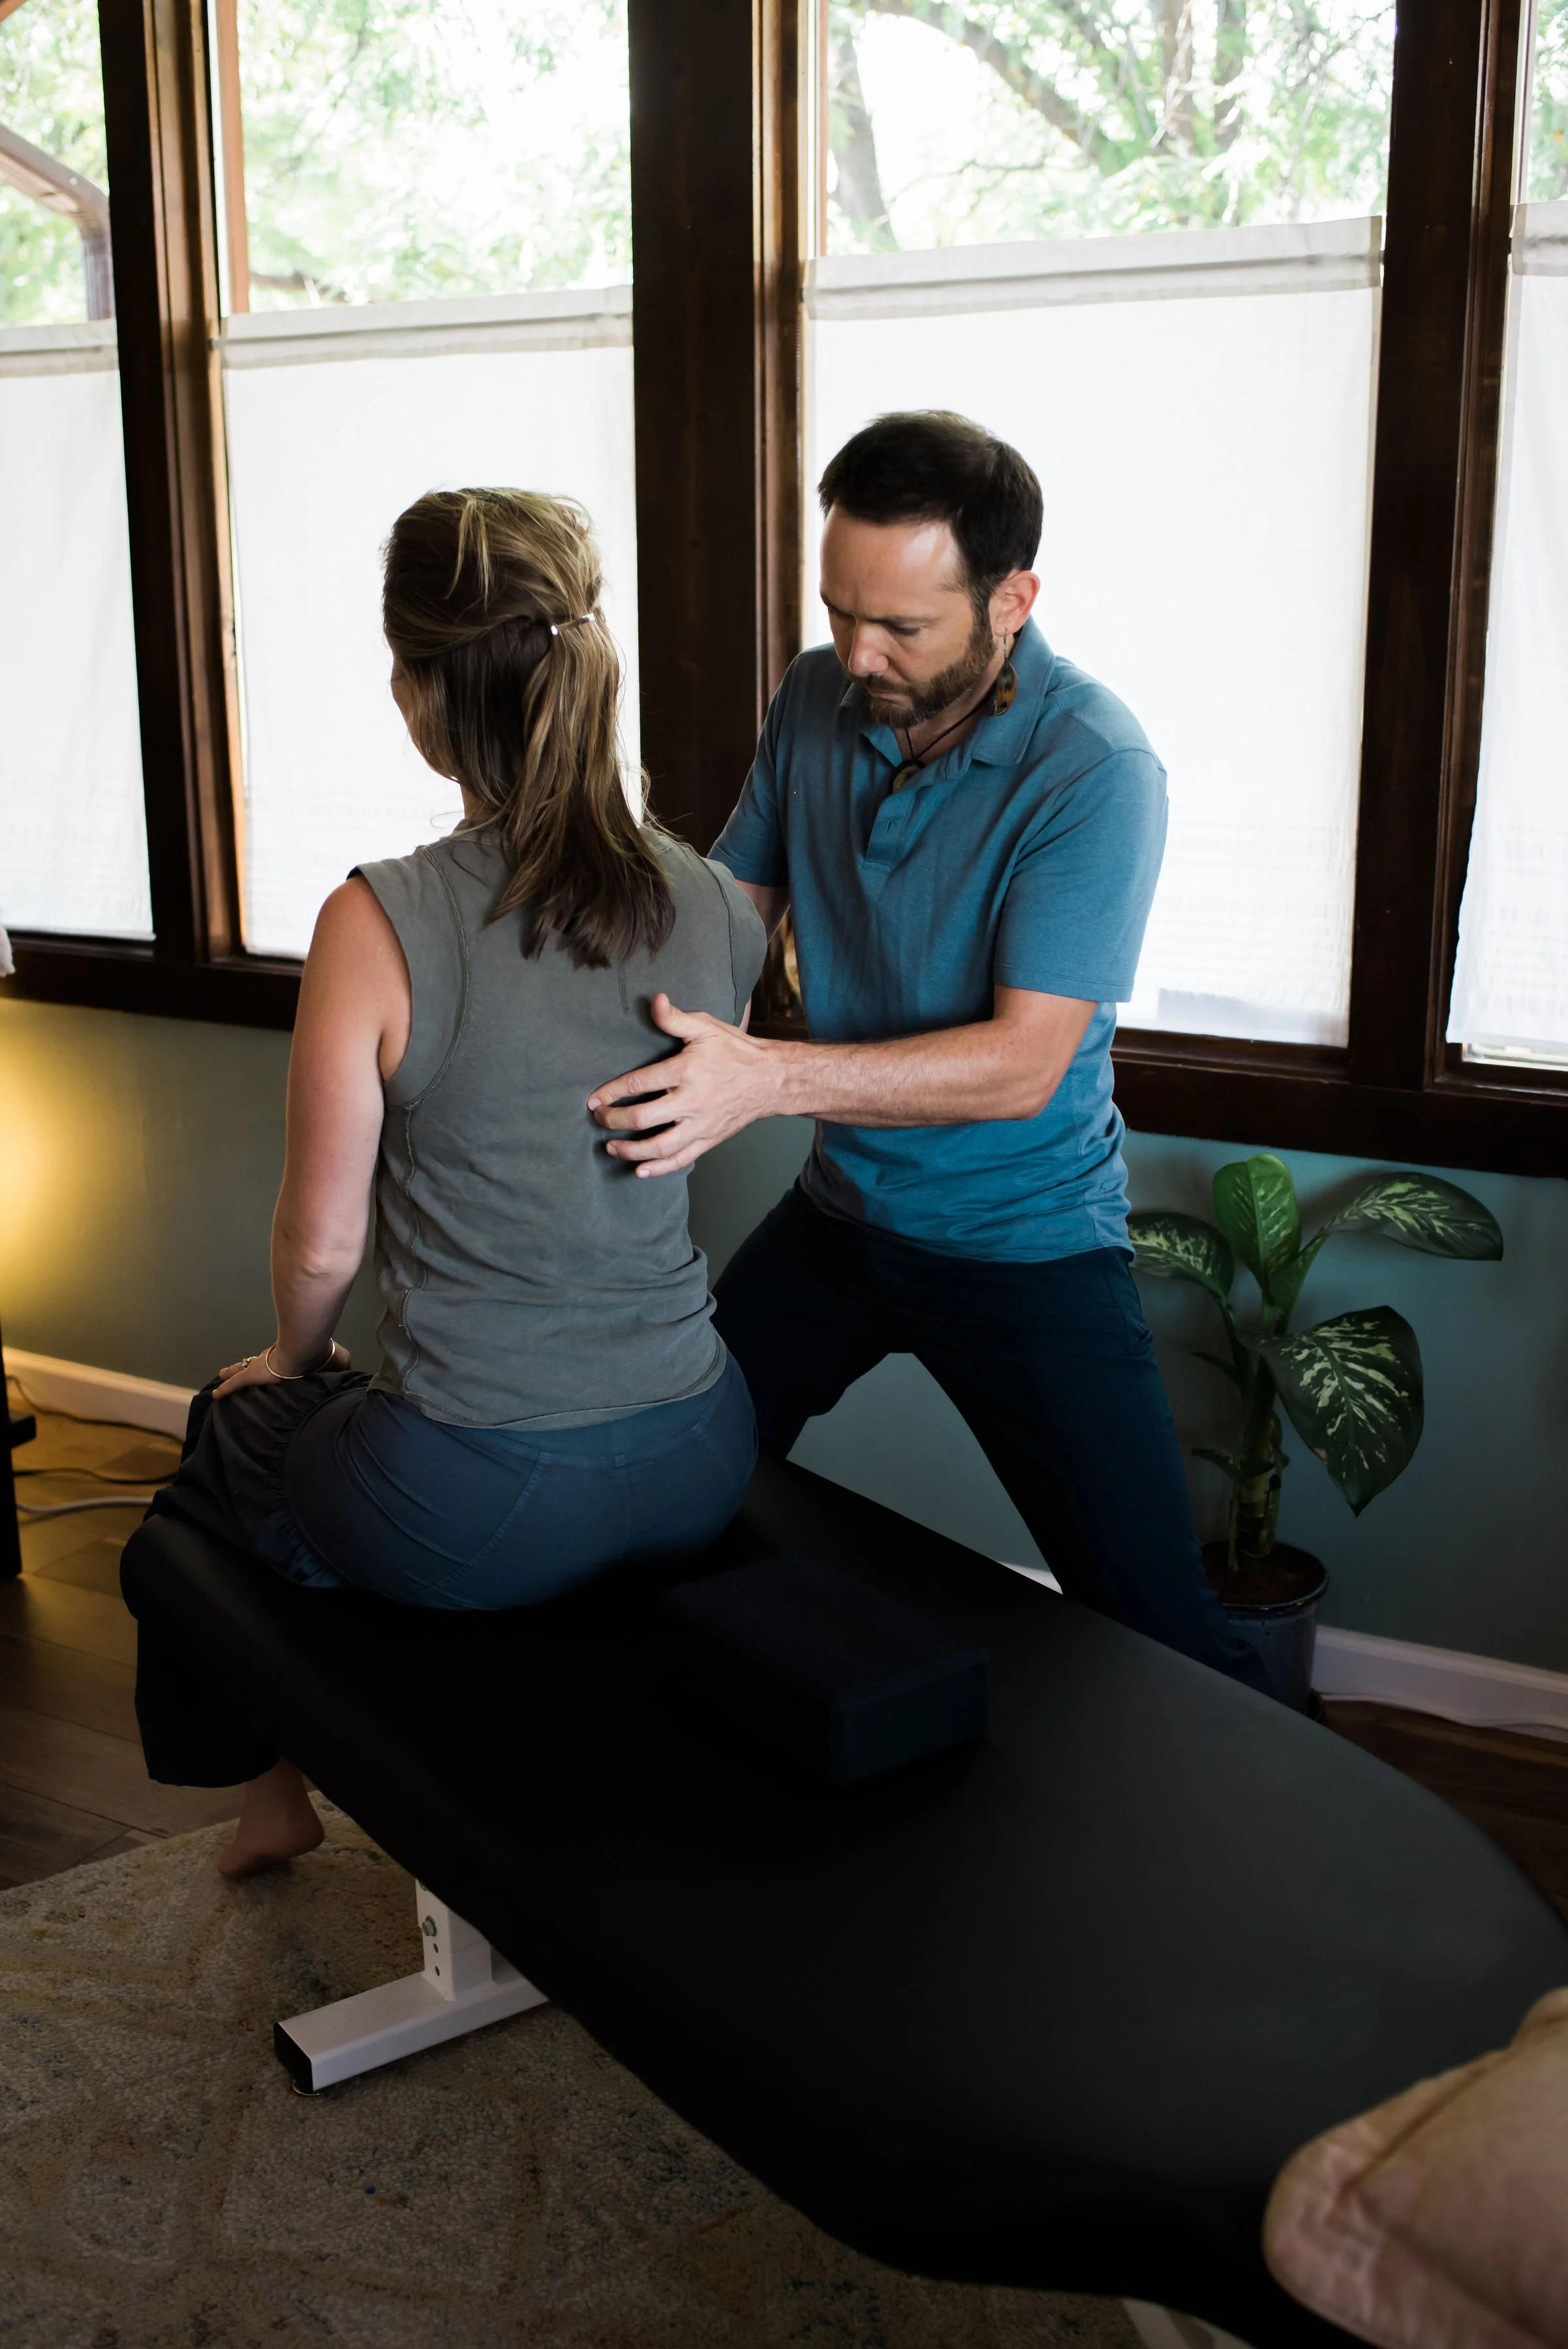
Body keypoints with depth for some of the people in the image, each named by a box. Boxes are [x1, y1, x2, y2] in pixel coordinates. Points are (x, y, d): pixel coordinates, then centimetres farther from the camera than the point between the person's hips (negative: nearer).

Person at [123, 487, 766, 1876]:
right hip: (697, 1472, 5)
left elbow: (322, 1246, -9)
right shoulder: (715, 907, -6)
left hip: (475, 1515, -4)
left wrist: (295, 1359, 10)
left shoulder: (379, 925, -20)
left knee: (231, 1431, 30)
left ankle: (270, 1787, 50)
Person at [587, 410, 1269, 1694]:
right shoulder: (816, 700, -3)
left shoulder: (1096, 769, -22)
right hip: (838, 1213, 6)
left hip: (1025, 1240, -5)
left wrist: (768, 1078, -37)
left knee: (1157, 1631, -6)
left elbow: (1022, 1062, -27)